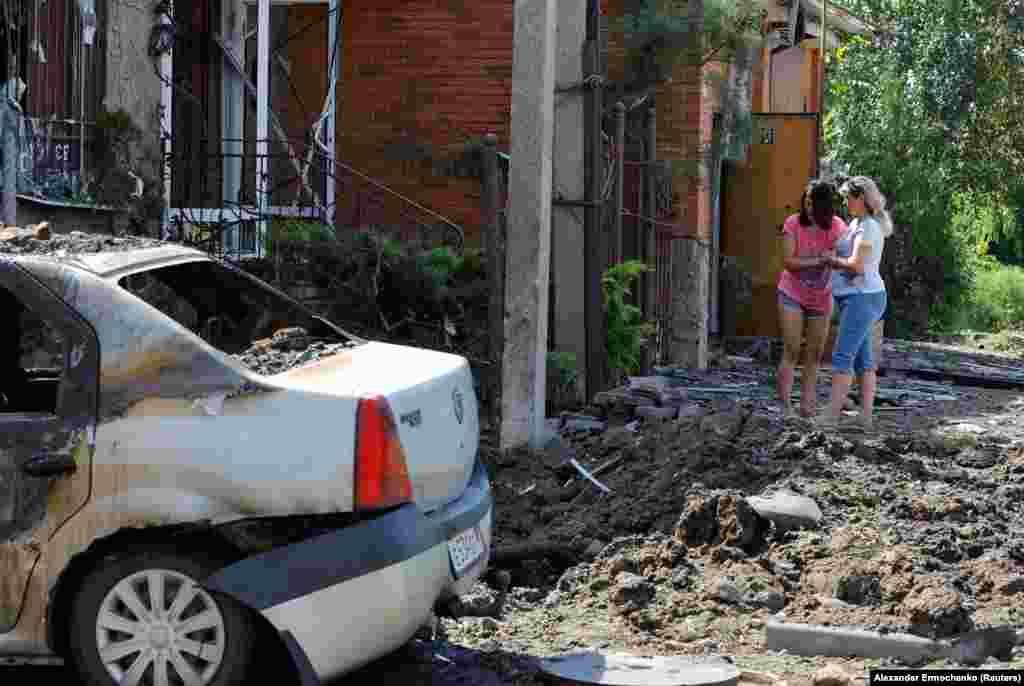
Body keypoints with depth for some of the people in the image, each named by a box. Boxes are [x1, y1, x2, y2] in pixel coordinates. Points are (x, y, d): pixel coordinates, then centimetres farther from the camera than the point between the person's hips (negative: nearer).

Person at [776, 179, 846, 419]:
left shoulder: (837, 227, -11)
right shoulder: (793, 224, -16)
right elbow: (788, 262, -21)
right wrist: (819, 260, -32)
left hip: (821, 298, 3)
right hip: (792, 295, -3)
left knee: (814, 355, 9)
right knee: (791, 352, -9)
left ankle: (807, 405, 19)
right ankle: (785, 406, -8)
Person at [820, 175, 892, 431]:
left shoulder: (868, 228, -15)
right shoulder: (858, 223, 15)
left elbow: (856, 265, -22)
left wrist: (830, 259, -10)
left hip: (863, 297, -10)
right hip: (857, 298, 10)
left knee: (842, 356, -11)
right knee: (862, 358, 8)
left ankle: (831, 416, -13)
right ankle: (866, 416, 10)